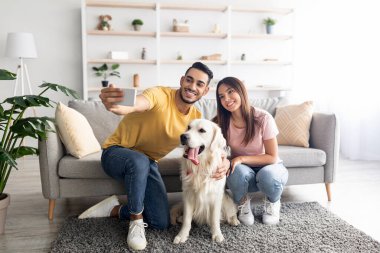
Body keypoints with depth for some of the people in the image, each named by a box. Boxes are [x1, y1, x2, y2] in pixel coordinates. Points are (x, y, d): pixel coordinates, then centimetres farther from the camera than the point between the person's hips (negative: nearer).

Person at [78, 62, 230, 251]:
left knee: (161, 223, -2)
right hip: (116, 153, -5)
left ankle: (114, 209, 16)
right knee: (139, 161, -42)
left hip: (148, 162, 6)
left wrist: (224, 160, -23)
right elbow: (133, 104, -48)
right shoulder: (160, 95, -26)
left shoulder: (196, 117, -5)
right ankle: (136, 221, -17)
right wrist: (114, 105, -73)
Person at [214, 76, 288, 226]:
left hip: (270, 167, -1)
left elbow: (272, 157, -18)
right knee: (238, 171, -35)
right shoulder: (221, 122, -15)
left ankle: (273, 203, 1)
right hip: (243, 171, 1)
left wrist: (241, 158, -29)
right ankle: (242, 204, 0)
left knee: (268, 175, -36)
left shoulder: (263, 118, -23)